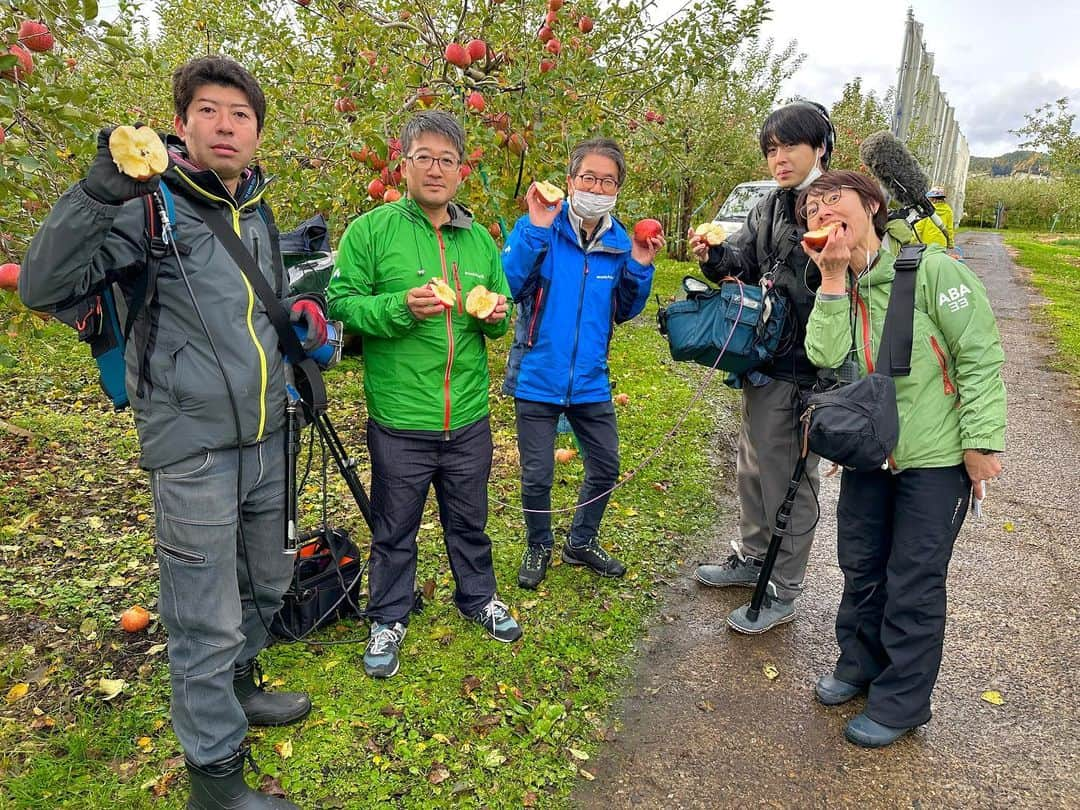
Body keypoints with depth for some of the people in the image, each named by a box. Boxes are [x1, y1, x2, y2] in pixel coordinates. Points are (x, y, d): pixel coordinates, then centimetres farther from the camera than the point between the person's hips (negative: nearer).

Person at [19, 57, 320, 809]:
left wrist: (305, 315, 4)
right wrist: (104, 186, -31)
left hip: (267, 440, 7)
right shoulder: (151, 207, -10)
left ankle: (238, 688, 49)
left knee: (267, 583, 23)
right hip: (195, 449, -7)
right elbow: (44, 285, -21)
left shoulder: (260, 215, 11)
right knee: (207, 623, 2)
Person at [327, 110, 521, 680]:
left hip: (469, 420, 4)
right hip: (399, 424, -3)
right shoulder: (370, 231, -6)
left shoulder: (479, 239, 8)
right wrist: (402, 307, -24)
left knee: (469, 520, 21)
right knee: (394, 529, 13)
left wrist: (496, 314, -7)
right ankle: (388, 620, 34)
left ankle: (478, 598, 44)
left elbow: (501, 311, 17)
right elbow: (341, 303, -9)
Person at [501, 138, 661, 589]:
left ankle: (582, 543, 40)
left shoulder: (619, 241, 3)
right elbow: (508, 286, -22)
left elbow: (624, 312, 9)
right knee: (536, 476, 6)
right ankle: (539, 547, 35)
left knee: (605, 467, 15)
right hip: (538, 378, -4)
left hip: (591, 382, 5)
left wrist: (640, 268, -6)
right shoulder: (537, 228, -10)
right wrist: (535, 230, -28)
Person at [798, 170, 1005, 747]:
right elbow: (826, 358, -14)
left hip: (936, 456, -5)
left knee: (913, 586, 5)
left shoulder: (931, 269, -15)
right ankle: (860, 664, 40)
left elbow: (981, 357, -13)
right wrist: (833, 277, -17)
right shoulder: (836, 288, 3)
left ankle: (900, 702, 24)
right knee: (860, 568, 17)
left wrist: (982, 442, -15)